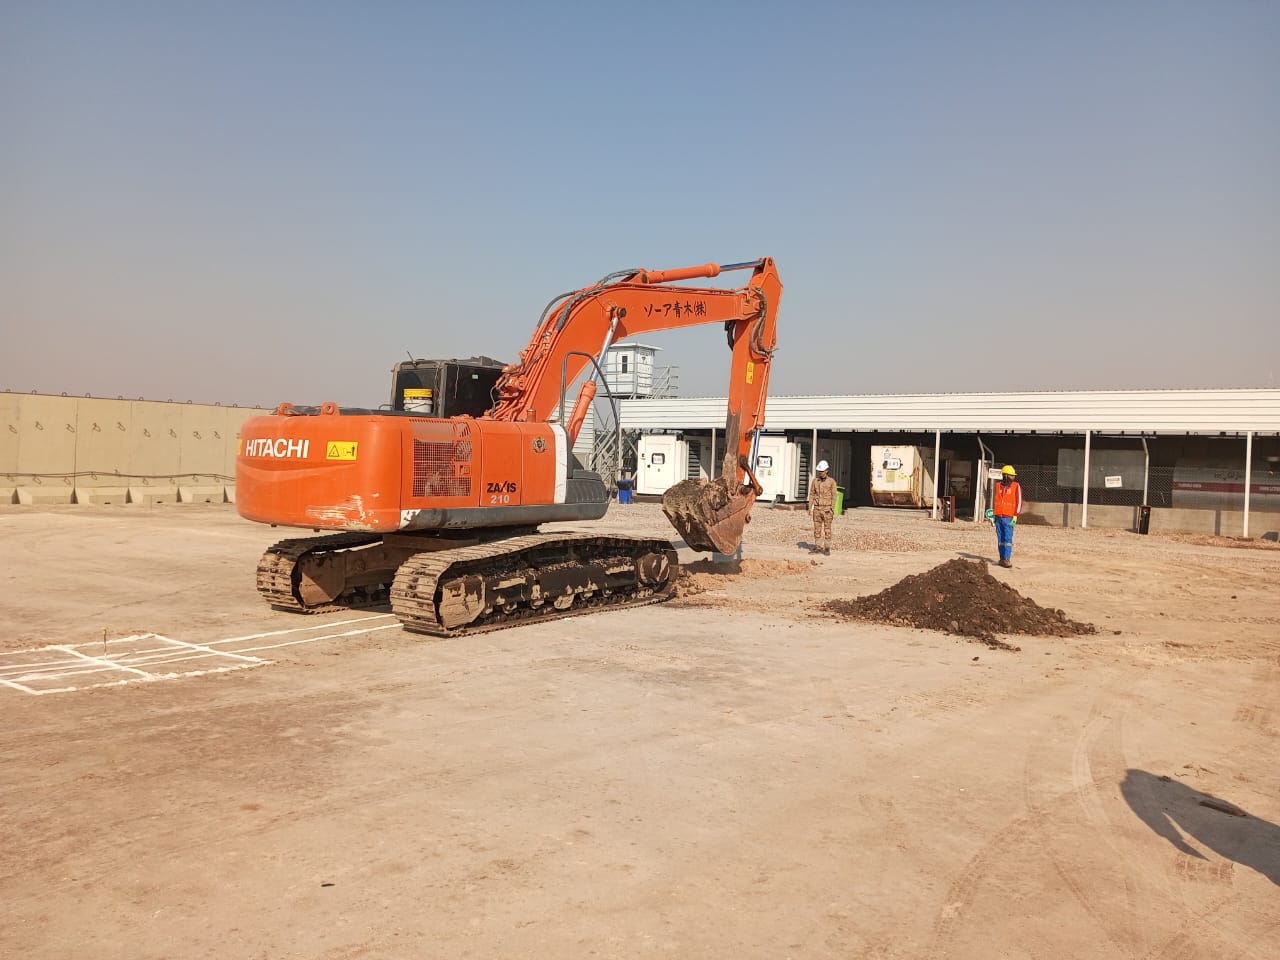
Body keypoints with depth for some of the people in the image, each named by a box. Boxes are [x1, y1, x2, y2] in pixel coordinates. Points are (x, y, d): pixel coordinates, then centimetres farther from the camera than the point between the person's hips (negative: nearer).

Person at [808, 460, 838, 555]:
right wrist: (810, 508, -3)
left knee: (827, 530, -1)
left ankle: (827, 549, 5)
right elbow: (811, 495, 5)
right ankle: (817, 547, 12)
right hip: (817, 509, 3)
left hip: (827, 509, -3)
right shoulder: (815, 481, 4)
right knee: (817, 529, 5)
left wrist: (832, 511, -11)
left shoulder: (832, 482, -6)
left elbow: (833, 497, -6)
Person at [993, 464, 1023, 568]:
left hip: (1008, 517, -4)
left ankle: (1007, 559, -9)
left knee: (1008, 539, -9)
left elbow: (1019, 502, -3)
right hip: (998, 517, 4)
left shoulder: (1016, 486, -1)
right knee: (1000, 539, 7)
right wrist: (993, 513, 17)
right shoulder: (998, 486, 11)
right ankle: (1002, 558, 13)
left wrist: (1015, 516, -9)